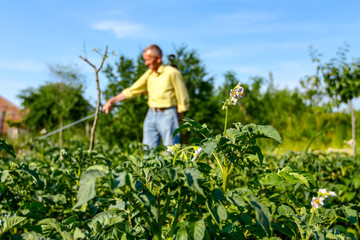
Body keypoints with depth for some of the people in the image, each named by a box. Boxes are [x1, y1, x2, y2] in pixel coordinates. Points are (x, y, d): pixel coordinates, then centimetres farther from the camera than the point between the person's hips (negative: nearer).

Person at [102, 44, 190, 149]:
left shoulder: (172, 73, -8)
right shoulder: (149, 74, 10)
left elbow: (183, 98, -4)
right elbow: (132, 90, 14)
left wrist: (178, 117, 0)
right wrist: (112, 101, 10)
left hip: (167, 114, -6)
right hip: (151, 114, 6)